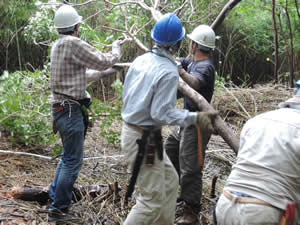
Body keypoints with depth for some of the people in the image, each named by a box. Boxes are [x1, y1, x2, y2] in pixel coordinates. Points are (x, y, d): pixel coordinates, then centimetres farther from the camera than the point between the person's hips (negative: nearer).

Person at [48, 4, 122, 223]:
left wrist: (103, 71, 28)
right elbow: (103, 61, -11)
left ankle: (55, 195, 30)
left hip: (62, 108, 10)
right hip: (71, 110, -10)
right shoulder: (74, 43, -17)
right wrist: (116, 49, 7)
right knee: (72, 161, -3)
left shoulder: (58, 45, 12)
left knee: (68, 156, 22)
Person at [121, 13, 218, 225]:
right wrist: (196, 118, -22)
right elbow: (161, 113, -23)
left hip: (131, 128, 9)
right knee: (153, 198, 0)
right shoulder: (169, 71, -21)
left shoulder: (141, 59, 3)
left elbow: (127, 93, 11)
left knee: (170, 181, 21)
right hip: (143, 139, -9)